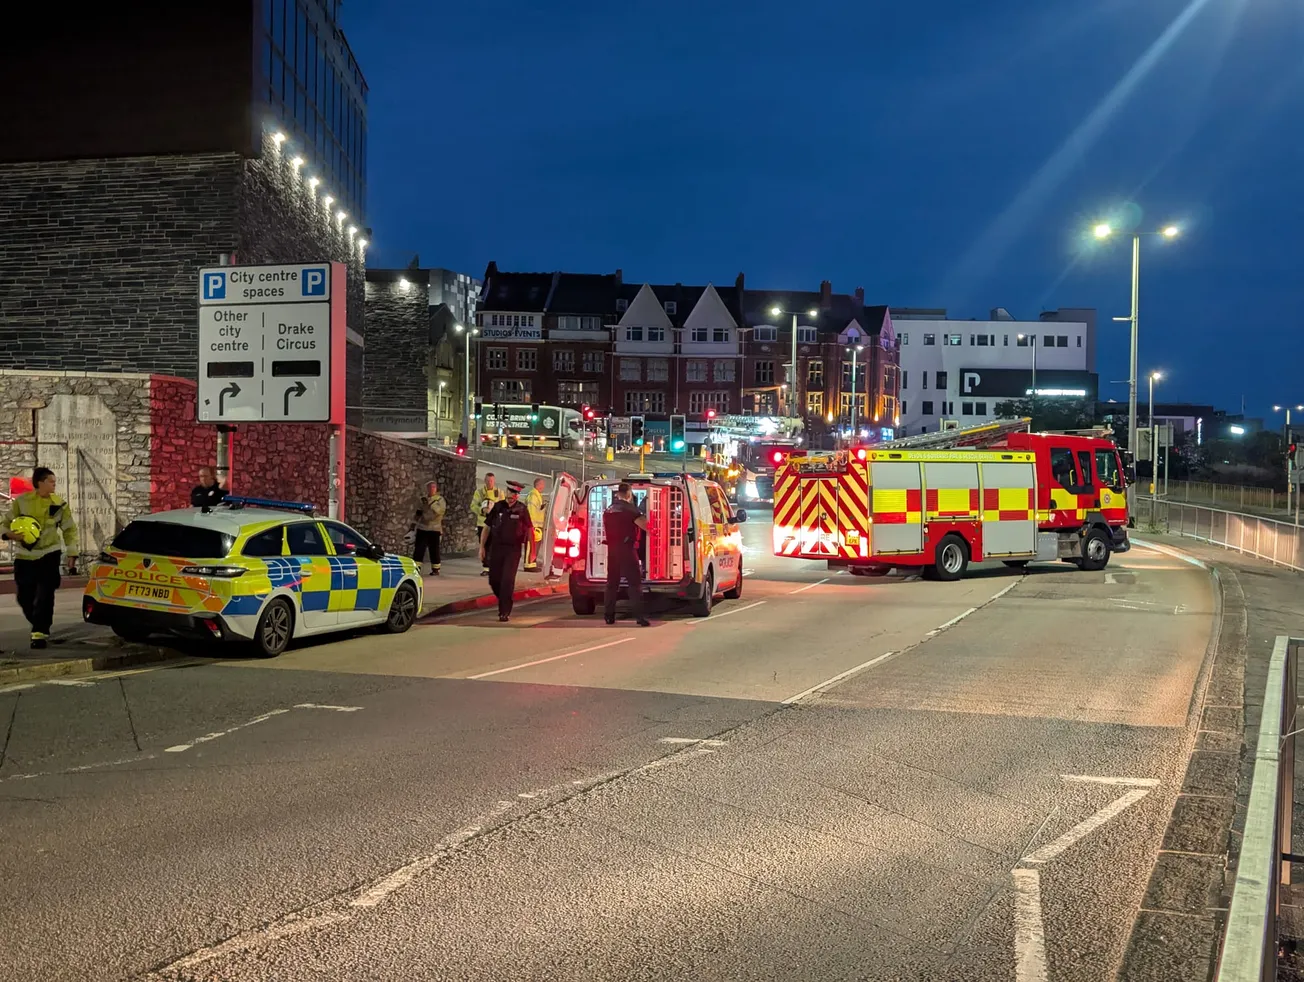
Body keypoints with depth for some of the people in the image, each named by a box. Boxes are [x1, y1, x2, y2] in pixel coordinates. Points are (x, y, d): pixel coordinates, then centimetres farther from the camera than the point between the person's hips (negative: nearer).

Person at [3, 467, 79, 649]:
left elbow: (69, 530, 6)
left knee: (44, 597, -11)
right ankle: (41, 627, 27)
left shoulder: (59, 504, -2)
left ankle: (40, 633, -7)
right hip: (24, 556, 1)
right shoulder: (21, 501, -4)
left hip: (49, 555, -1)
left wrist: (72, 555, 1)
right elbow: (6, 522, 4)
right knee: (24, 597, 5)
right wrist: (10, 534, -19)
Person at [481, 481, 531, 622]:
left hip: (513, 549, -3)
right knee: (494, 580, 7)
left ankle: (504, 611, -4)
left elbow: (529, 530, 2)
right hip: (496, 548, 3)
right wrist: (482, 547, 4)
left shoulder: (522, 509, -1)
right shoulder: (498, 507, 4)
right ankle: (504, 602, 32)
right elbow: (487, 527, 8)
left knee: (507, 580, -10)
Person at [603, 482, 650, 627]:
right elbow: (644, 525, -14)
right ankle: (640, 616, -13)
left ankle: (608, 616, 11)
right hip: (626, 549, -6)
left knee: (612, 583, 12)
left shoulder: (608, 511, 14)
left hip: (612, 550, 7)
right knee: (635, 583, -6)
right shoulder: (630, 508, -7)